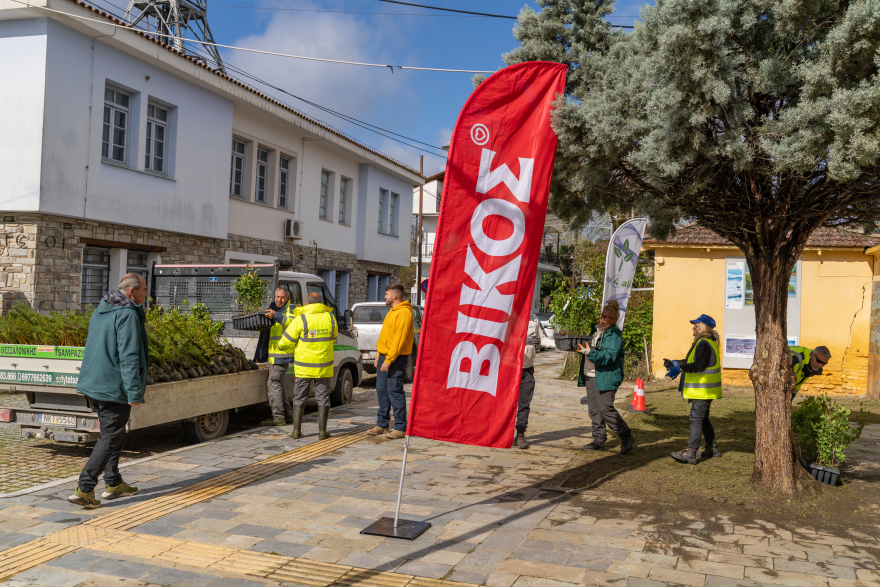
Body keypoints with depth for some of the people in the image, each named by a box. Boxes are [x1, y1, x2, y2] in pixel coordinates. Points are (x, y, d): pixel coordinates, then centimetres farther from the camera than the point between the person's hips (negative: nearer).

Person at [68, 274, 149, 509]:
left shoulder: (100, 312, 13)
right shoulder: (128, 315, -17)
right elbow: (128, 356, -22)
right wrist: (135, 392, -21)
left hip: (94, 383, 10)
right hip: (114, 387, -10)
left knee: (112, 434, 20)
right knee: (110, 438, -2)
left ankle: (113, 483, 28)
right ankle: (84, 489, -4)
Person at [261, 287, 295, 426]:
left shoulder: (291, 309, -5)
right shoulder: (274, 308, 21)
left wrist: (276, 316, -37)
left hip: (283, 354, -10)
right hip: (273, 354, 10)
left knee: (273, 383, -12)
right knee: (277, 384, 13)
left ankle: (278, 417, -10)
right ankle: (288, 414, 21)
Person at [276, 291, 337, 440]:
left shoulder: (301, 319, -12)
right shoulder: (330, 317, -1)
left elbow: (285, 343, -7)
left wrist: (282, 347, 15)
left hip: (303, 367, -2)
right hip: (324, 366, 2)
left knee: (300, 398, 10)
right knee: (323, 398, 9)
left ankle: (296, 430, 11)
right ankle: (322, 431, 7)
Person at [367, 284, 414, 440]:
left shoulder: (404, 313, -15)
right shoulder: (392, 312, 19)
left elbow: (399, 339, -21)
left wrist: (388, 360, -23)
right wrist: (380, 356, 19)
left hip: (396, 358, -10)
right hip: (384, 356, 10)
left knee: (394, 391, -8)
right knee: (381, 390, 11)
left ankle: (400, 428, -2)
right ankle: (382, 424, 20)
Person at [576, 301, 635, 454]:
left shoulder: (615, 334, -10)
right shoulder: (596, 330, 14)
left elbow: (608, 356, -21)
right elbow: (591, 348, 26)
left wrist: (590, 352, -30)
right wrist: (582, 348, 5)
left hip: (605, 377, -8)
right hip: (590, 376, 8)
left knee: (606, 408, -10)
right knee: (594, 409, 10)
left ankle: (627, 437, 4)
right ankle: (599, 440, 18)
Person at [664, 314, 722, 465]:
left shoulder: (704, 344, -16)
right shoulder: (707, 342, 18)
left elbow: (699, 366, -25)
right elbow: (691, 361, 21)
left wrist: (679, 366, -27)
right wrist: (675, 364, 13)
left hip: (703, 390, -11)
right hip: (704, 390, 11)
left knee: (696, 419, -13)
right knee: (703, 418, 18)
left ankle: (690, 453, -15)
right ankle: (712, 448, 26)